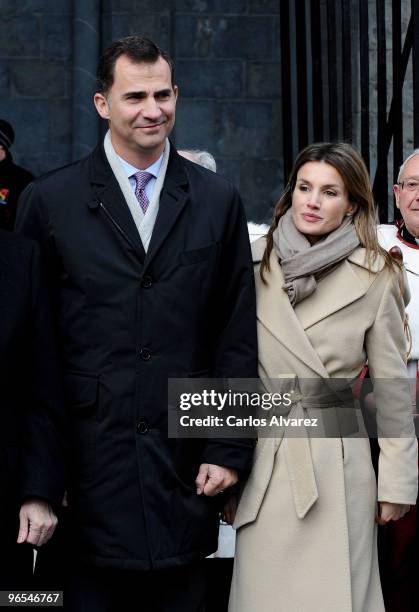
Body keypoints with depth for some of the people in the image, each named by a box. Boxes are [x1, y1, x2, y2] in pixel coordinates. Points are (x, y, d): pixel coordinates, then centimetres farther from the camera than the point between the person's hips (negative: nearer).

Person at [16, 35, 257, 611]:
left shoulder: (218, 201, 6)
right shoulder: (48, 201, 0)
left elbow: (236, 338, 6)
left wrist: (230, 450, 1)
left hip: (184, 466, 2)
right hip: (88, 463, -1)